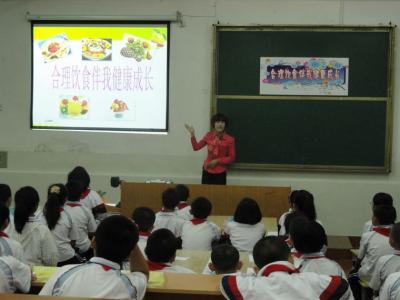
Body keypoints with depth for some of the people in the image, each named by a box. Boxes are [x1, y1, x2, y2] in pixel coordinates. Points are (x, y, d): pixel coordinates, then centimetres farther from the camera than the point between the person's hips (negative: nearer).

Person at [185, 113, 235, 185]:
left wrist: (218, 161, -14)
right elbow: (196, 147, 6)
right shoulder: (209, 135, 0)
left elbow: (231, 158, -5)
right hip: (207, 171, 3)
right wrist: (192, 135, -5)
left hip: (220, 173, -3)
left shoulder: (229, 140, -10)